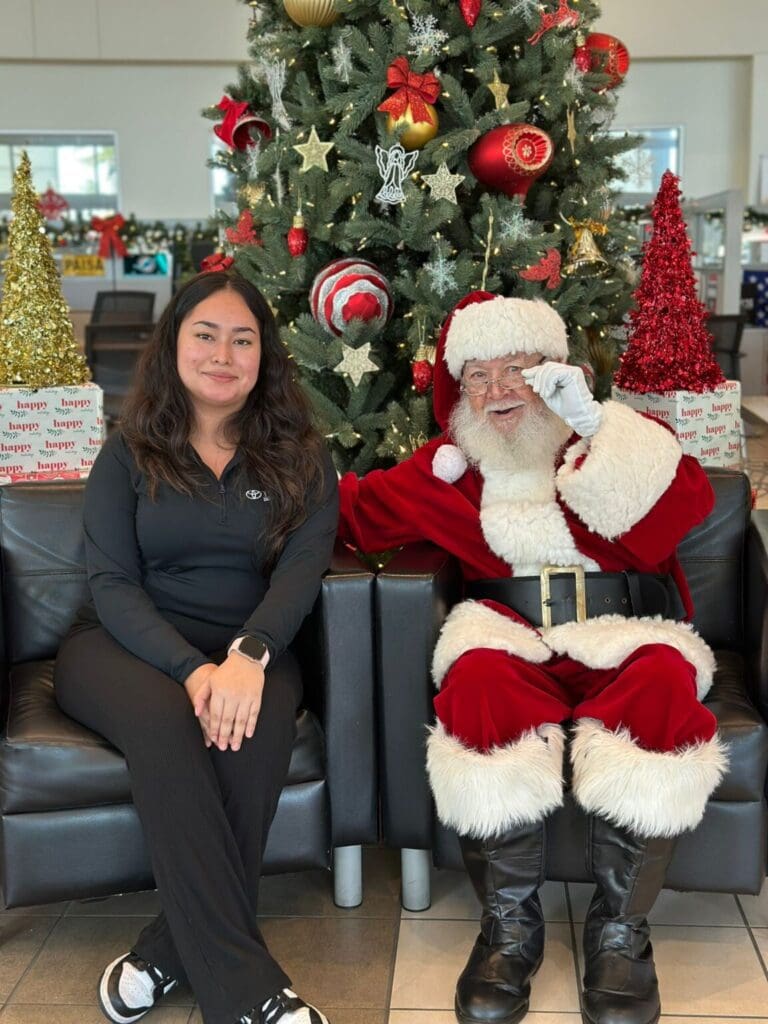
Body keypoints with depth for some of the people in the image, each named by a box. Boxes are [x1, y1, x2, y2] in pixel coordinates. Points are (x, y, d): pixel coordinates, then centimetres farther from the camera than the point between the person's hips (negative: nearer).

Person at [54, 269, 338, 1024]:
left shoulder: (299, 458, 9)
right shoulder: (129, 454, 8)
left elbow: (301, 566, -7)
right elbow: (112, 583, -3)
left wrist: (248, 655, -29)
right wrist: (191, 668, -22)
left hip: (248, 647, 1)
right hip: (124, 646, 0)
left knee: (259, 723, -35)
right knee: (164, 718, -35)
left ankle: (171, 951, -22)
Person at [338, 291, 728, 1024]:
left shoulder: (620, 438, 13)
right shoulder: (452, 460, 19)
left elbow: (678, 512, -6)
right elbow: (361, 509, 22)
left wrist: (593, 425, -12)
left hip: (625, 635, 0)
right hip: (514, 637, 1)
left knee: (663, 686, -35)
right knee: (480, 682, -35)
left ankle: (619, 930, -16)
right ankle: (510, 926, -16)